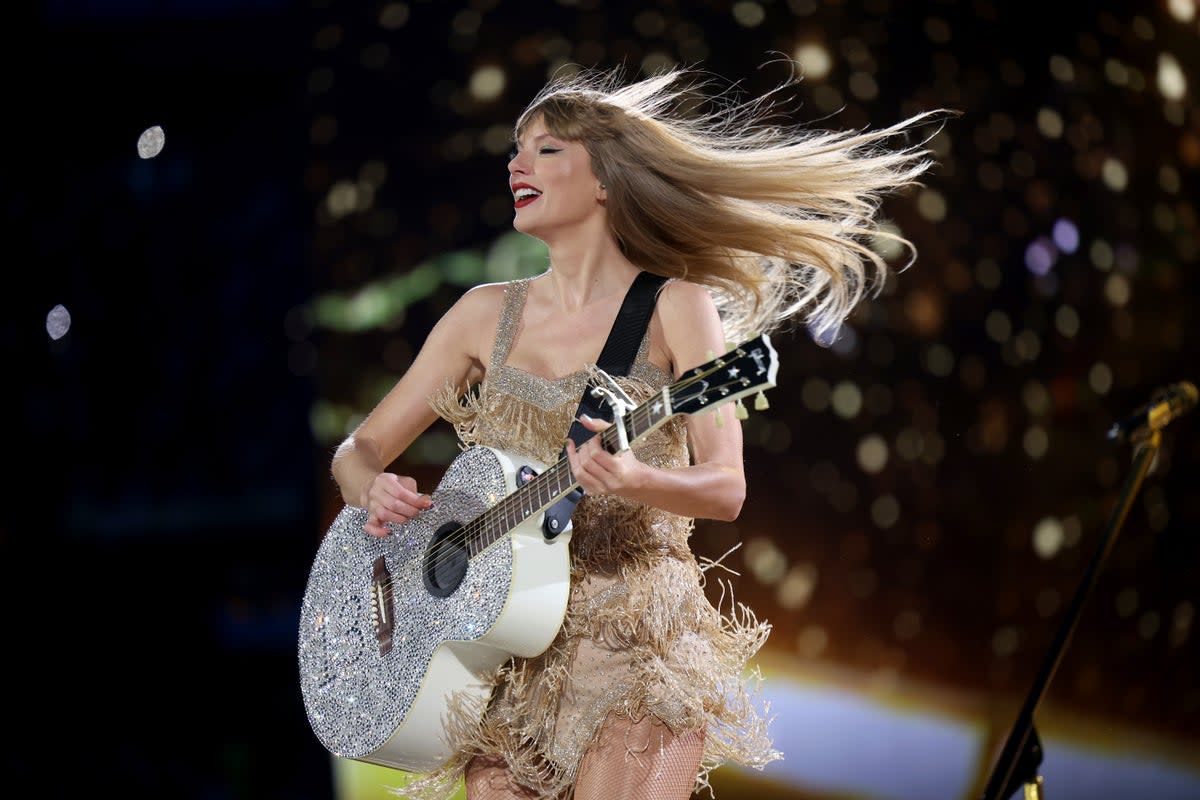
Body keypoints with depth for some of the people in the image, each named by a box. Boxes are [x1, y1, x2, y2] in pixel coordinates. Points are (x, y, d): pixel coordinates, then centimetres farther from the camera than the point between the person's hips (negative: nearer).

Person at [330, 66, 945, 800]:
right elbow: (358, 450, 12)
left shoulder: (674, 309, -2)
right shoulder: (488, 314, 9)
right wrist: (376, 491, -11)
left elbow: (726, 490, -10)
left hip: (634, 636, -3)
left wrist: (632, 480, -29)